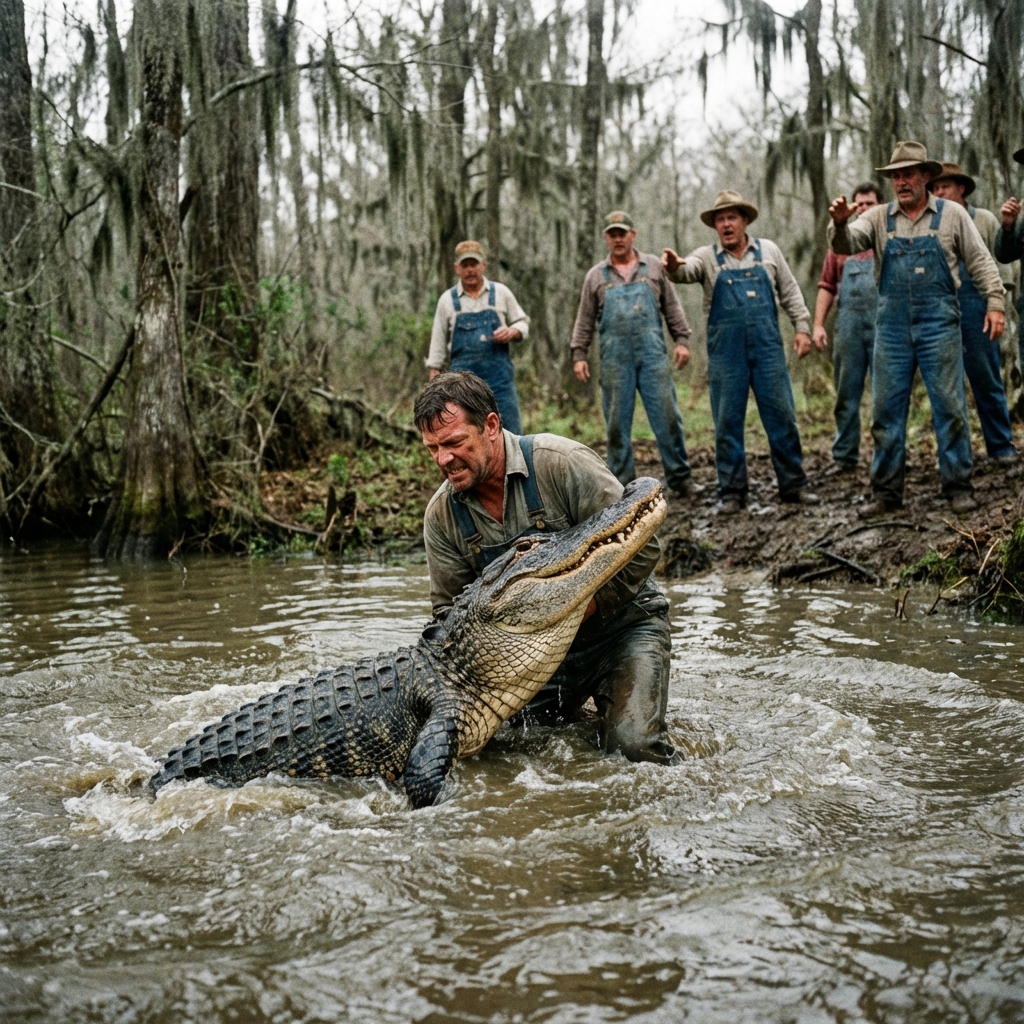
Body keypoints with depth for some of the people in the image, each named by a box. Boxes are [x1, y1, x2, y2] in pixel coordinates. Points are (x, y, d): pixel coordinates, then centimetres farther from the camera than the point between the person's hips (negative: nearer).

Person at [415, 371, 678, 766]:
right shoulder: (442, 515, -6)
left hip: (621, 625, -5)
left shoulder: (560, 463, -20)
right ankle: (574, 715, 25)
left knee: (632, 744, -22)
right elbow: (450, 609, 4)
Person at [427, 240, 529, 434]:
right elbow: (438, 343, 9)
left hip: (499, 375, 0)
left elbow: (522, 323, 14)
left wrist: (512, 332, -10)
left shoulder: (501, 292, 7)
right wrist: (434, 381, 4)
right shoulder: (447, 300, 6)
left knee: (510, 432, -3)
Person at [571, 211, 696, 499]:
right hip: (614, 358, 1)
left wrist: (681, 340, 2)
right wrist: (578, 355, 4)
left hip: (652, 353, 0)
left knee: (667, 414, -4)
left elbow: (672, 307, 12)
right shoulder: (596, 276, 11)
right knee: (617, 421, 2)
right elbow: (585, 320, 11)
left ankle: (679, 477, 4)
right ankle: (621, 482, 9)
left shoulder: (654, 267, 11)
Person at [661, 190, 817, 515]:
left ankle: (793, 485, 13)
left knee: (782, 416, 2)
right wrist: (675, 266, -39)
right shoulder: (707, 257, 6)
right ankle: (732, 493, 9)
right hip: (725, 351, -1)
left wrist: (802, 327, 3)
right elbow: (687, 270, -16)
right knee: (727, 422, 1)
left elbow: (790, 292, 13)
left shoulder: (767, 250, 11)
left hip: (767, 346, 1)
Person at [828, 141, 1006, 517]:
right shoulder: (879, 217, 9)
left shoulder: (951, 214, 5)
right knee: (886, 409, 3)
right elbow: (846, 245, -4)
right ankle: (886, 492, 11)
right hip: (892, 323, 2)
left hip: (938, 321, -2)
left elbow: (980, 261, 6)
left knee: (949, 405, -1)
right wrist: (840, 223, -25)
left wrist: (994, 303, -4)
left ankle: (958, 487, 7)